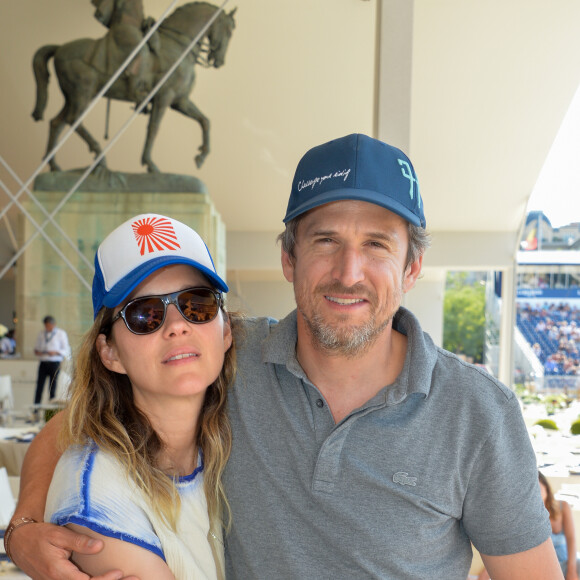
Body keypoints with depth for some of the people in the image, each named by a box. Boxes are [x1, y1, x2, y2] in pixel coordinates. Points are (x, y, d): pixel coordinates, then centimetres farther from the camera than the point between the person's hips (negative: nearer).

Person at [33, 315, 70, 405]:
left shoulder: (61, 333, 4)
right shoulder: (41, 334, 14)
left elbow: (66, 350, 2)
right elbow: (36, 347, 20)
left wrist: (56, 352, -15)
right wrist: (37, 351, -4)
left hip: (54, 363, -2)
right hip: (43, 363, 2)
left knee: (52, 387, 0)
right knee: (39, 386, -4)